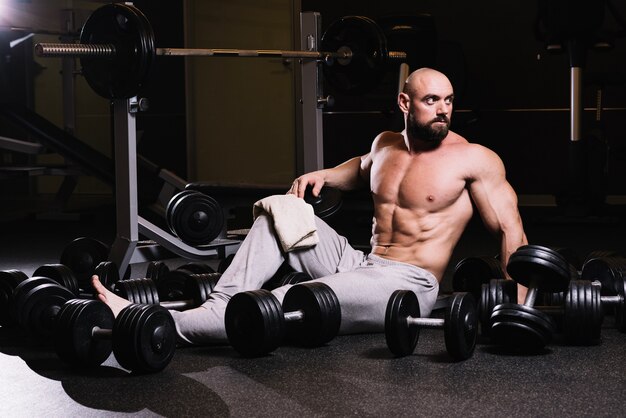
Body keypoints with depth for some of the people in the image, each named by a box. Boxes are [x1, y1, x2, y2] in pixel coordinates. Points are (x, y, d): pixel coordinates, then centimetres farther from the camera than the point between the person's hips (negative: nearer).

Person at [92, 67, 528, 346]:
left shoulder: (474, 159, -11)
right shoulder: (386, 143, 9)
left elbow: (511, 230, -10)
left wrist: (518, 306, -21)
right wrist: (324, 175, 15)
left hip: (407, 287, -8)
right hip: (361, 266, 8)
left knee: (288, 304, -26)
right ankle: (220, 307, -16)